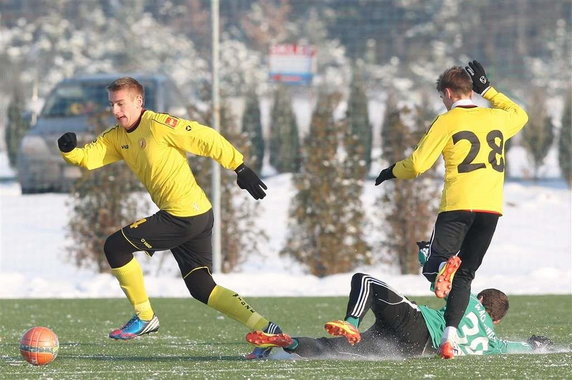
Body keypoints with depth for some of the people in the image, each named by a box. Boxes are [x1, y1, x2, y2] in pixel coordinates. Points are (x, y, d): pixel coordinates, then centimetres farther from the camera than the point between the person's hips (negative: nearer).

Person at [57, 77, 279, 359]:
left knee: (115, 246, -2)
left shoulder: (158, 125, -14)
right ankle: (265, 328, 6)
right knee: (201, 288, 11)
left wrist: (240, 169, -13)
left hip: (183, 216, -10)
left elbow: (208, 139, -13)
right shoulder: (117, 137, 12)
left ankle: (144, 317, 10)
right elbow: (89, 157, 5)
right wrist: (69, 150, -17)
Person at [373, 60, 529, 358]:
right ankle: (450, 337, -7)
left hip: (457, 205, -4)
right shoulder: (496, 118, 13)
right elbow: (520, 115, 38)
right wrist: (487, 90, 39)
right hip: (491, 208, 4)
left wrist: (393, 172, 16)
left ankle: (445, 265, -36)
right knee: (464, 275, 9)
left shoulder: (446, 122, 0)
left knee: (432, 266, 2)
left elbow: (417, 164, -4)